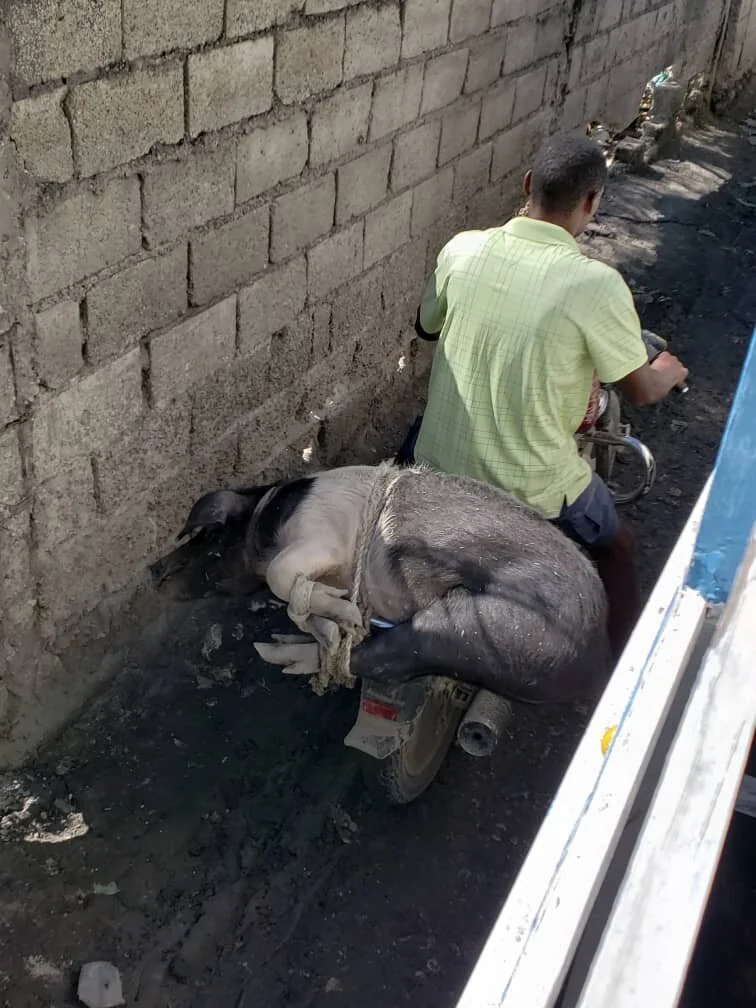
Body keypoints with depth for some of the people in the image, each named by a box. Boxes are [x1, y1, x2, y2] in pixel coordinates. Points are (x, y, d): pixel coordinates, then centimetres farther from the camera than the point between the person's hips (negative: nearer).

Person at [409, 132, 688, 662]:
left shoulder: (462, 249, -8)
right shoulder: (595, 285, -21)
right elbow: (640, 391, -8)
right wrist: (668, 373, 16)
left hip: (438, 465, 4)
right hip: (531, 488, -4)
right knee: (617, 550, 26)